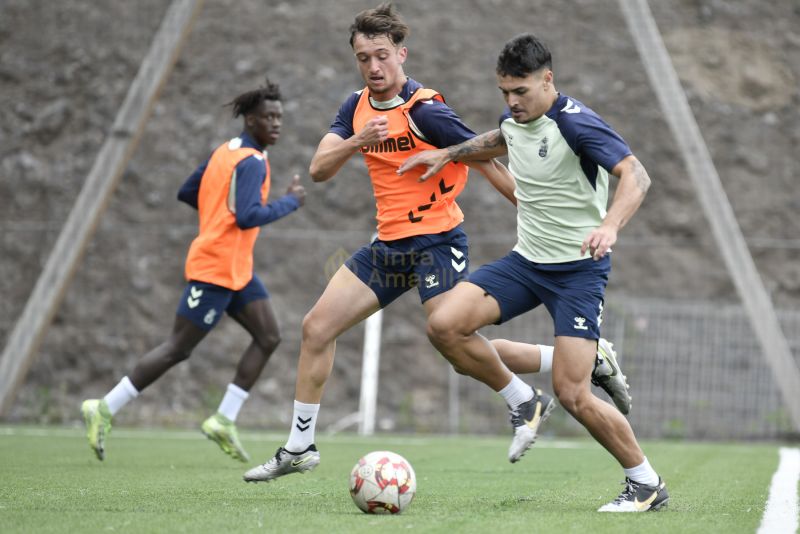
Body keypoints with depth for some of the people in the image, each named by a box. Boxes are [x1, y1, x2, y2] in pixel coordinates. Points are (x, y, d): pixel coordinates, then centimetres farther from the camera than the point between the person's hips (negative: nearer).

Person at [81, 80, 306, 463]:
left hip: (236, 270, 10)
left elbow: (187, 193, 19)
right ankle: (104, 410, 2)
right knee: (178, 349, -5)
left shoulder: (225, 152, 13)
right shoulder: (252, 162, -16)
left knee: (268, 337, 4)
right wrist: (290, 202, -17)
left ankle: (224, 421, 3)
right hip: (217, 269, -10)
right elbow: (248, 216, -29)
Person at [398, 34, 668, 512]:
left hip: (579, 268, -7)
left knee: (572, 394, -14)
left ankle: (647, 485, 5)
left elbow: (636, 176, -31)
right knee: (444, 325, -13)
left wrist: (609, 225, -49)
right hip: (526, 260, 7)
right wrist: (448, 154, 27)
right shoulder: (515, 118, 4)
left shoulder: (576, 123, -20)